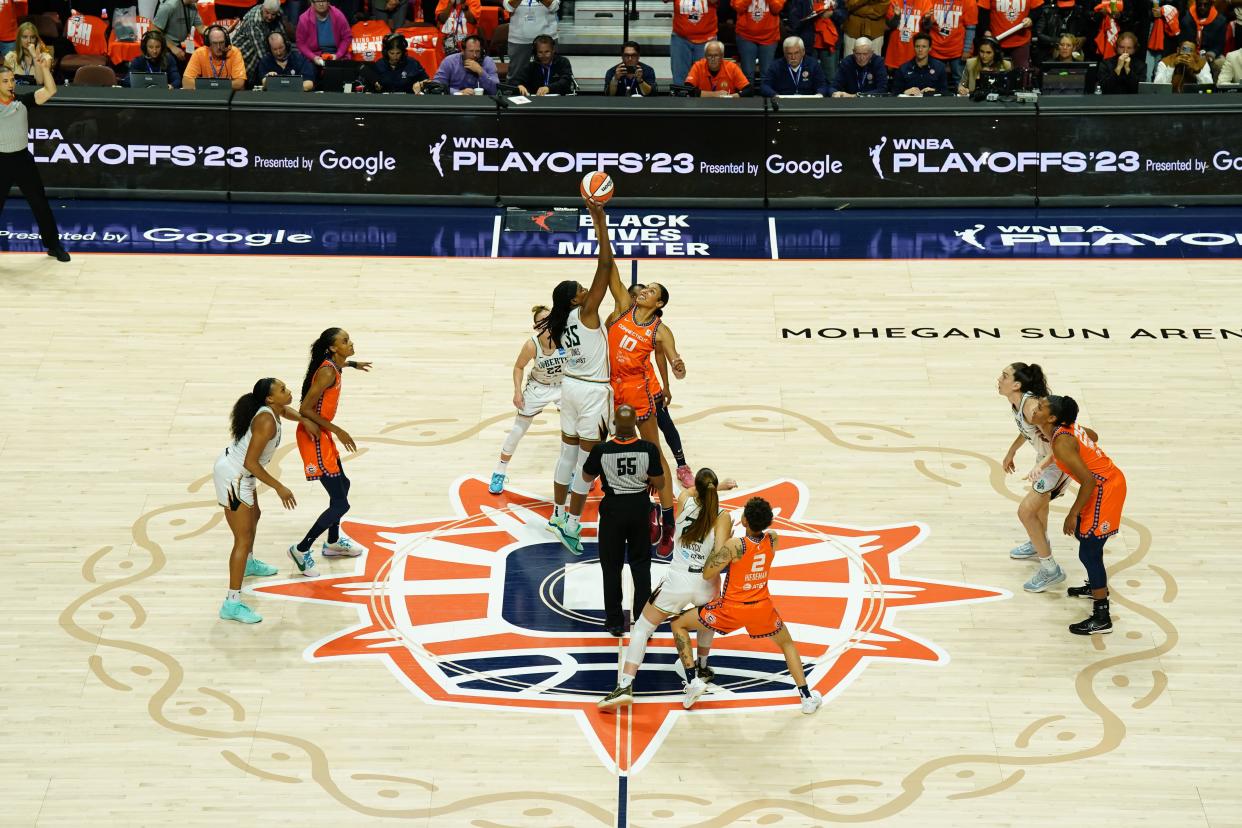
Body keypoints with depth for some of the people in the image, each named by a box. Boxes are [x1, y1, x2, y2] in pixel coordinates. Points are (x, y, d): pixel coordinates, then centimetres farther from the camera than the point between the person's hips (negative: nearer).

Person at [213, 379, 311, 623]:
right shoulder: (266, 422, -29)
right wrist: (279, 487, -24)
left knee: (254, 515, 33)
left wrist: (304, 420, 8)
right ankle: (232, 603, -9)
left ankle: (248, 563, 60)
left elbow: (283, 411, 26)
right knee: (244, 538, -9)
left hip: (240, 473, 10)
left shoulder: (273, 410, -2)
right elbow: (251, 462, -30)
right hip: (233, 477, -10)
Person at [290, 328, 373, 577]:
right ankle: (302, 550, 5)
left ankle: (333, 543, 43)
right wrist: (337, 430, -23)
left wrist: (352, 364, 48)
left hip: (322, 434, 10)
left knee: (342, 486, 27)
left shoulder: (333, 365, 4)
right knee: (341, 504, -8)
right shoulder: (327, 372, -24)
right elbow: (305, 410, -26)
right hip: (313, 437, -10)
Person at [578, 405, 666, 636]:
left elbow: (587, 478, 0)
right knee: (641, 564, 16)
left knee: (612, 567, 12)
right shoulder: (649, 449, -16)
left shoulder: (601, 450, -17)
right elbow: (659, 483, -8)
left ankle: (615, 623, 16)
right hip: (639, 507, 1)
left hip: (612, 508, -1)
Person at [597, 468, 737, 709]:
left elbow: (690, 491, 23)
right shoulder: (722, 517, -9)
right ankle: (702, 669, 49)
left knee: (642, 628, 8)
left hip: (677, 582, -1)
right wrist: (731, 539, 2)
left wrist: (719, 486, 31)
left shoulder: (685, 501, -3)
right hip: (706, 585, 1)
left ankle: (625, 687, -6)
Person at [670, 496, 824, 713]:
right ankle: (807, 697, 22)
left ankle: (693, 680, 4)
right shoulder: (773, 540, -9)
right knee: (787, 643, 30)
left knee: (679, 624, 13)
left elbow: (707, 575, -18)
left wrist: (718, 544, -9)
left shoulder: (734, 546, -25)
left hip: (732, 610, -4)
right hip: (762, 607, 4)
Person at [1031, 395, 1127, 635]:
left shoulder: (1061, 444, -25)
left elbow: (1089, 481, -26)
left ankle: (1102, 618, 2)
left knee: (1089, 552, -4)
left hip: (1105, 489, -10)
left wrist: (1073, 514, -16)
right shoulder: (1068, 427, 3)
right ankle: (1095, 587, 47)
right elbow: (1093, 436, 25)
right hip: (1110, 480, 10)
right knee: (1081, 531, 28)